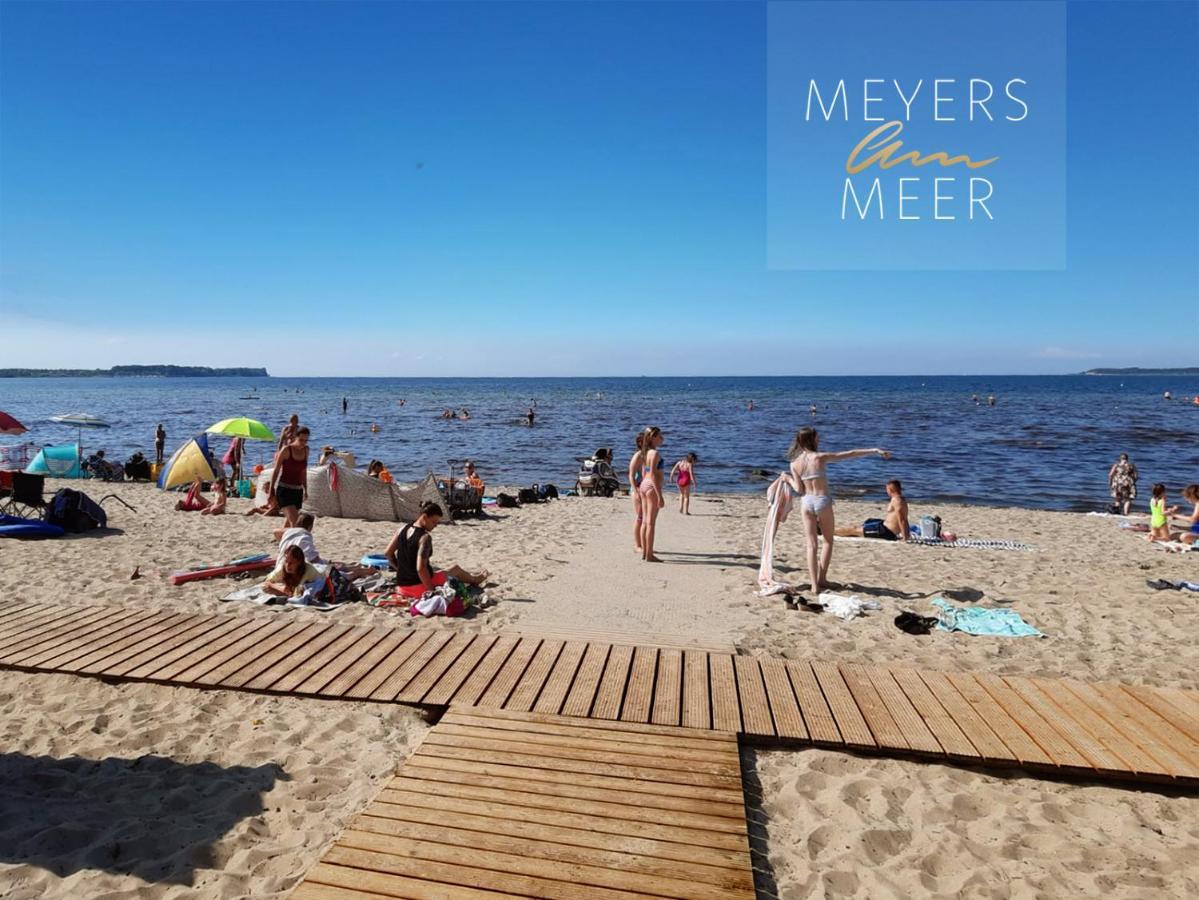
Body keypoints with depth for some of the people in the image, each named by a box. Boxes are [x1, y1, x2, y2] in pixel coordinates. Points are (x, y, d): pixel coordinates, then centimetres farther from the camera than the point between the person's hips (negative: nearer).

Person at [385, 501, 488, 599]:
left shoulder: (403, 529, 1)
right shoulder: (425, 537, -22)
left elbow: (389, 553, 8)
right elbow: (420, 569, -29)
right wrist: (432, 590, -21)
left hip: (402, 586, 7)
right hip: (419, 588, -7)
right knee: (455, 569, 18)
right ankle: (474, 579, 49)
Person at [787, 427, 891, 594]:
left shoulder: (794, 464, -2)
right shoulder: (821, 457, -10)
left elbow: (799, 489, -4)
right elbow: (851, 454, -7)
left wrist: (789, 480, 16)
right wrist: (875, 450, -1)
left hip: (806, 502, 3)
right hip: (823, 501, -2)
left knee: (811, 545, 6)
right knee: (828, 541, 17)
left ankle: (814, 584, 1)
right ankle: (821, 579, 17)